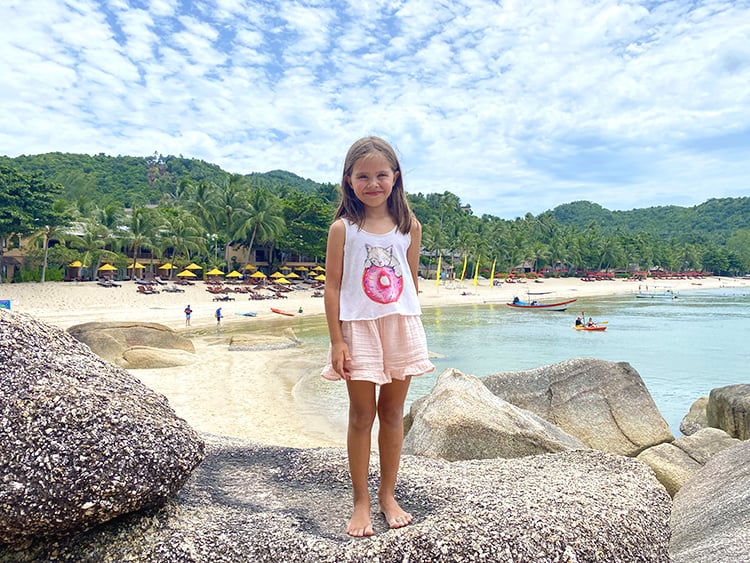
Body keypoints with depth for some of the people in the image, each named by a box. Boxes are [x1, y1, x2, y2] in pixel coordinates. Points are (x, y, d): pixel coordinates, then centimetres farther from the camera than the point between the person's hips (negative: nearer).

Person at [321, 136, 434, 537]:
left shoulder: (409, 226, 4)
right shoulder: (343, 228, -4)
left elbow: (412, 282, 9)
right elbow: (333, 287, -5)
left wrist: (411, 330, 8)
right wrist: (337, 340, -9)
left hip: (401, 327, 3)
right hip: (359, 328, -2)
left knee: (393, 413, 11)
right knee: (361, 416, 6)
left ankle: (388, 495, 27)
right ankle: (361, 502, 20)